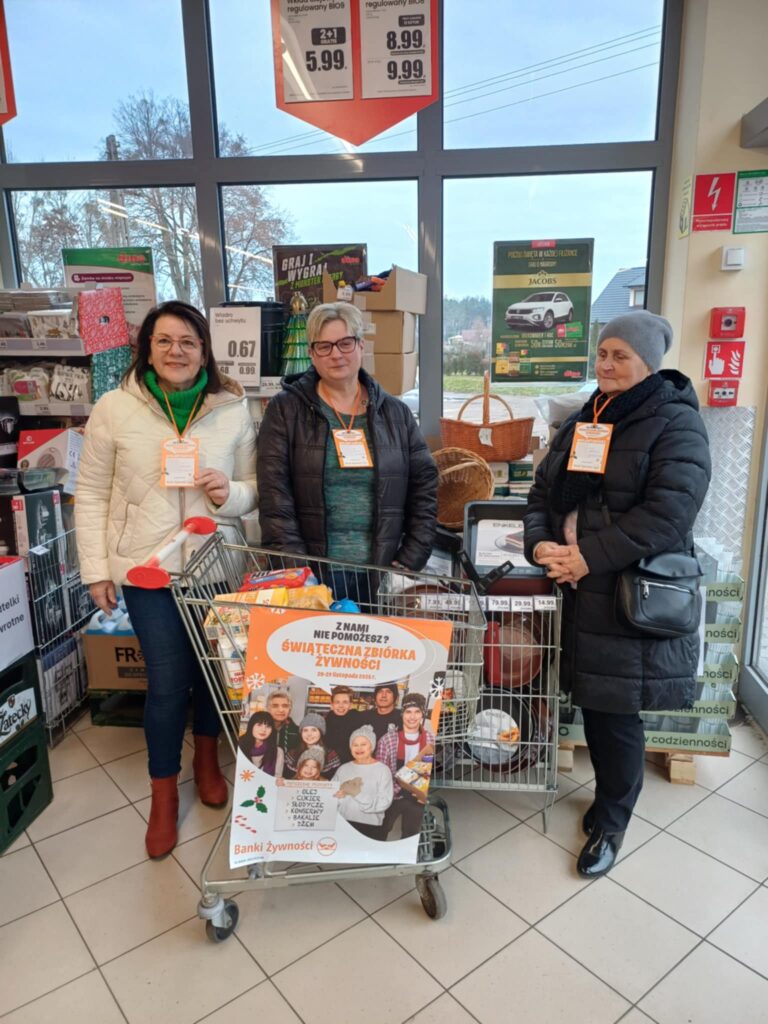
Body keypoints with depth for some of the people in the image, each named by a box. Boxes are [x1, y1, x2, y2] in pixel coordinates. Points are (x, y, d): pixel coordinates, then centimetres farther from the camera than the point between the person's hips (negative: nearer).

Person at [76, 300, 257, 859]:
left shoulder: (233, 409, -4)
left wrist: (230, 494, -18)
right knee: (167, 682, 4)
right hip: (147, 568, -1)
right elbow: (92, 495, 0)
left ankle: (207, 757, 45)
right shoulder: (114, 409, -6)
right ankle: (164, 792, 29)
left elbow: (254, 488, 4)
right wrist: (96, 568, -2)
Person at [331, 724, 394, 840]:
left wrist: (358, 794, -17)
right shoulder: (343, 769, 15)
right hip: (341, 825, 3)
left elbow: (384, 802, -10)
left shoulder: (382, 770, 0)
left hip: (370, 827, -3)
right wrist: (342, 793, -12)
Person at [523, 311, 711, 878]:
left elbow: (668, 512, -20)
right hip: (581, 596, 6)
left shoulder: (676, 424, -8)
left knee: (617, 715, 5)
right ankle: (611, 797, 40)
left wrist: (590, 556, -22)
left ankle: (610, 823, 28)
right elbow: (545, 490, 12)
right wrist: (540, 542, -7)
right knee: (593, 705, 16)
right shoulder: (583, 421, 14)